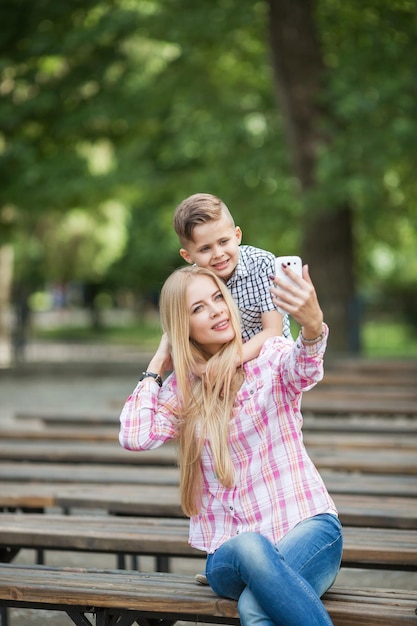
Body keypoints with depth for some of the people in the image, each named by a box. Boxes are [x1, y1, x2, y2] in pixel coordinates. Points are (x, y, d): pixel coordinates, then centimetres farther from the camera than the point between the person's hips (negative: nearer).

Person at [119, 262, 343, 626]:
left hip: (305, 524, -2)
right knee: (249, 548, -37)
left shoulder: (272, 355, 2)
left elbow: (304, 370, -24)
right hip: (229, 551, 2)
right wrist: (158, 364, 4)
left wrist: (312, 324, -49)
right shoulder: (180, 389, 11)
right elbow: (134, 437, -8)